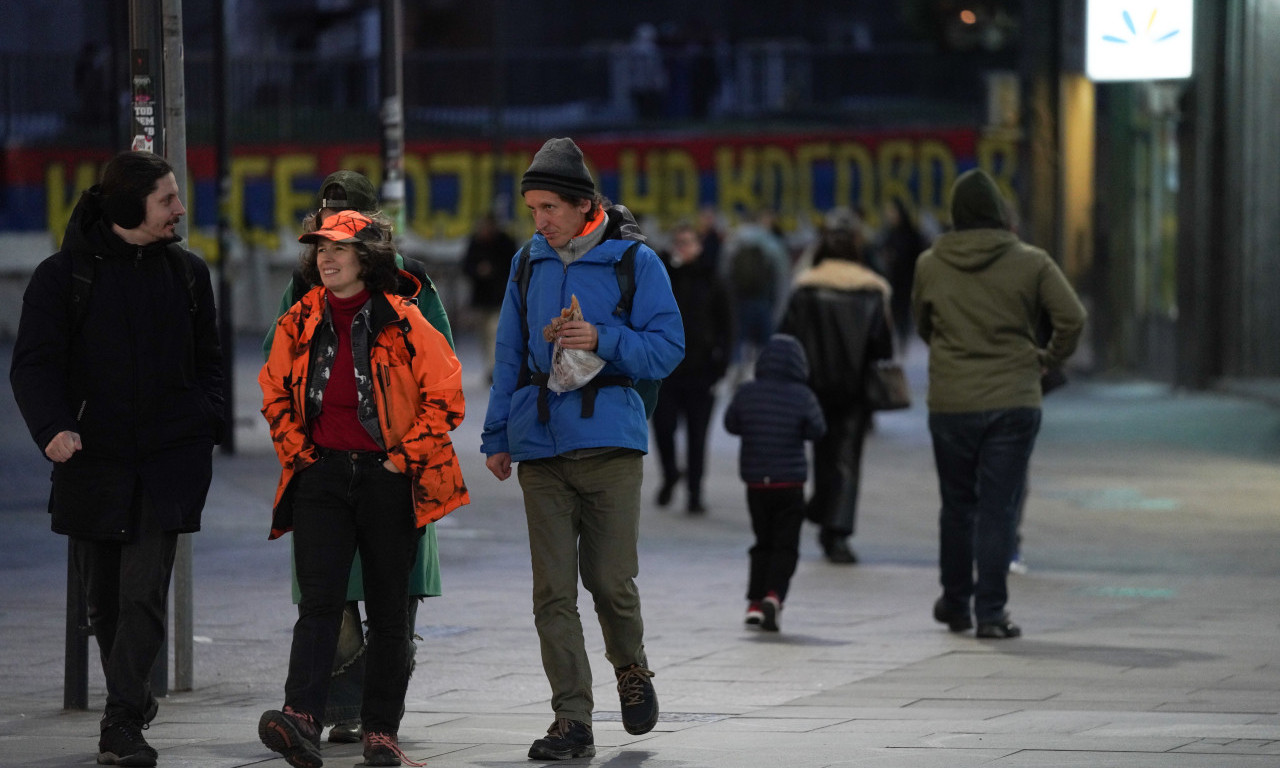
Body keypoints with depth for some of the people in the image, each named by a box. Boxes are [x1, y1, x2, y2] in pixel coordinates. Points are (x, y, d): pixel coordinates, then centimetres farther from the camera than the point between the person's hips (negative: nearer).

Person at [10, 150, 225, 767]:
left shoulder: (187, 272, 10)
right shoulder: (64, 275, -1)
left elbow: (207, 360, 20)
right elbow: (34, 364, -5)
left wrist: (207, 421, 3)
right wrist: (53, 426, -22)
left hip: (169, 460, 0)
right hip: (93, 457, 0)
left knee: (144, 592, -12)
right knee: (103, 597, 9)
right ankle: (134, 699, 29)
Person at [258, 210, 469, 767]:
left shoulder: (403, 323, -5)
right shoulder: (300, 323, 6)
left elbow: (444, 398, -3)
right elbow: (275, 392, 18)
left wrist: (405, 458, -5)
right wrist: (297, 451, 8)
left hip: (389, 476, -2)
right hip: (322, 473, 2)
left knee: (388, 607, 5)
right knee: (320, 600, -12)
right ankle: (301, 719, -25)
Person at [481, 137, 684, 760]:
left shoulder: (634, 260, -1)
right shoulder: (529, 261, 10)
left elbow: (666, 347, -2)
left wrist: (602, 340, -17)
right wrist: (497, 436, 13)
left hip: (610, 440, -3)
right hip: (540, 446, 3)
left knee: (609, 579, -2)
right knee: (553, 590, -2)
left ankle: (631, 671, 29)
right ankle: (572, 723, 0)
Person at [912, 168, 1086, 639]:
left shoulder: (930, 265, 1)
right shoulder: (1031, 263, -4)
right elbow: (1072, 318, -9)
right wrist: (1049, 360, 6)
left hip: (950, 404, 2)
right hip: (1014, 402, -1)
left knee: (957, 506, 15)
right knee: (998, 508, 0)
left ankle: (956, 605, 25)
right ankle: (991, 613, -3)